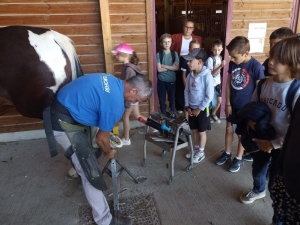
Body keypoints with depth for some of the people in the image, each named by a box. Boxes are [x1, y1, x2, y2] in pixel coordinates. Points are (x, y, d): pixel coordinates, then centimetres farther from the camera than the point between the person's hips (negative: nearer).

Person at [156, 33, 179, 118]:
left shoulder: (174, 54, 0)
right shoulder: (159, 54, -5)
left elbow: (177, 68, -10)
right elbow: (159, 69, -13)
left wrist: (165, 66, -14)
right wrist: (171, 67, -11)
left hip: (172, 80, 1)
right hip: (161, 80, -1)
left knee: (172, 97, 14)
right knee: (162, 98, 10)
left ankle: (172, 112, 33)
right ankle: (163, 113, 27)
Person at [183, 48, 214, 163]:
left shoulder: (207, 76, -21)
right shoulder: (190, 75, -2)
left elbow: (209, 96, -19)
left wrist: (199, 109, -15)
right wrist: (187, 106, 0)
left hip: (202, 109, -6)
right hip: (191, 108, 6)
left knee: (201, 131, 9)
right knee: (194, 130, 18)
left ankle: (201, 152, 26)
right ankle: (196, 148, 37)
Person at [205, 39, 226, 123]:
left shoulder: (220, 57, 4)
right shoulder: (210, 59, -19)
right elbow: (211, 73, -24)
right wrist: (220, 66, -33)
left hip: (217, 82, 7)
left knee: (219, 101, 11)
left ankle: (213, 114, 32)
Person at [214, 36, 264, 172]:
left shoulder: (256, 66, -20)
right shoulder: (232, 63, -5)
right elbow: (228, 83, 1)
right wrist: (228, 103, 0)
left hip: (246, 107, -5)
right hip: (232, 105, 5)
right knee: (229, 129, 17)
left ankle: (239, 159, 30)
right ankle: (227, 154, 36)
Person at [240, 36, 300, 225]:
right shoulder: (264, 83, -8)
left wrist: (275, 143, -18)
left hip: (282, 146, -5)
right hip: (262, 139, 6)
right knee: (257, 170, 28)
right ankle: (258, 190, 61)